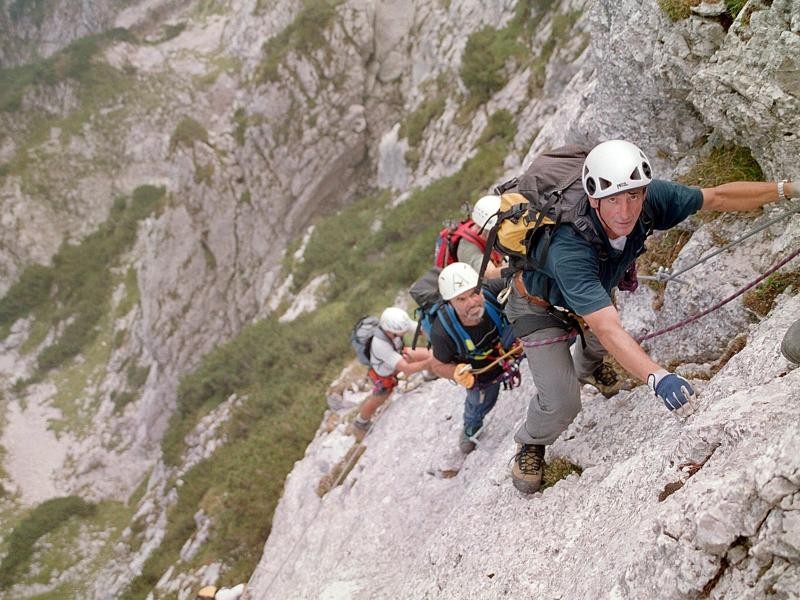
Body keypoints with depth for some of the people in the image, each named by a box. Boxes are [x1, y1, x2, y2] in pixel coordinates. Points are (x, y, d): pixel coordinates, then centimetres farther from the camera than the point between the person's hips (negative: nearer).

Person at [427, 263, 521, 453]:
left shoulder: (493, 292, -41)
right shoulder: (443, 332, -43)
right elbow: (438, 366, -23)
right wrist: (457, 373, -44)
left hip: (506, 349, 1)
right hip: (480, 376, -1)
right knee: (478, 406, 25)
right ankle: (468, 432, 63)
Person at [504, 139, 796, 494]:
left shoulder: (651, 198, -32)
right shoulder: (569, 251, -49)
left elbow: (718, 198, -19)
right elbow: (607, 328, -57)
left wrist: (786, 189, -17)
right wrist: (658, 378, -70)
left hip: (590, 290, 6)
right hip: (539, 306, -6)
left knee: (599, 345, 31)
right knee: (561, 404, -12)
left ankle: (585, 370, 70)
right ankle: (530, 446, 23)